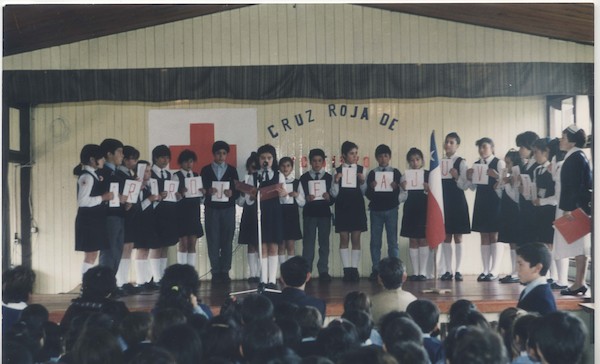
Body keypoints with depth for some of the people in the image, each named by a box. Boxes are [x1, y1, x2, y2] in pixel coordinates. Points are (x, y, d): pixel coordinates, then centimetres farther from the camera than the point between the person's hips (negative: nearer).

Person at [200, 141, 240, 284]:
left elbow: (238, 190, 6)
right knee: (213, 241, -3)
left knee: (227, 241, -1)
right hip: (211, 209, -1)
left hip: (228, 209, 1)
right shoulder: (206, 170, 9)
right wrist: (208, 191, -17)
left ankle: (225, 272, 4)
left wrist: (232, 193, -15)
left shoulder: (232, 170, 11)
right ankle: (215, 272, 1)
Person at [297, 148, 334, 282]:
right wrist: (307, 199, -18)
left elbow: (334, 199, 3)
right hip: (309, 214, -1)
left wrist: (329, 198, -18)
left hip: (324, 213, 1)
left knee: (324, 243, 5)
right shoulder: (304, 178, 3)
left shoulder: (329, 178, 4)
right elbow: (300, 201, 1)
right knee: (308, 243, 0)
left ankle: (323, 271, 10)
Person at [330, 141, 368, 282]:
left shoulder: (361, 170, 3)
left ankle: (354, 269, 6)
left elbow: (364, 192, 4)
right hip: (342, 208, 0)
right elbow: (334, 194, 0)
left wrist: (363, 182, -14)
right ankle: (347, 269, 6)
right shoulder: (338, 171, 2)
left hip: (357, 207, 0)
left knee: (356, 239, 1)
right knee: (344, 239, 1)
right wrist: (336, 181, -16)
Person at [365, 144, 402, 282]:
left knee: (392, 241, -1)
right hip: (376, 210, 1)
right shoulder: (372, 174, 7)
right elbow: (368, 194, 4)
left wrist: (396, 187, -18)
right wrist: (371, 187, -15)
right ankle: (375, 270, 7)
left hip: (391, 210, -1)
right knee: (375, 241, 2)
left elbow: (401, 193, 2)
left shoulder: (395, 172, 4)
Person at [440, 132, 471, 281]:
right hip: (443, 202, 4)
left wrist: (456, 177, -24)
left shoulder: (461, 162, -3)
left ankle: (458, 271, 4)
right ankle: (448, 270, 10)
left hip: (457, 202, -4)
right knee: (446, 237, 5)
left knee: (458, 237, 0)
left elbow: (465, 185, -9)